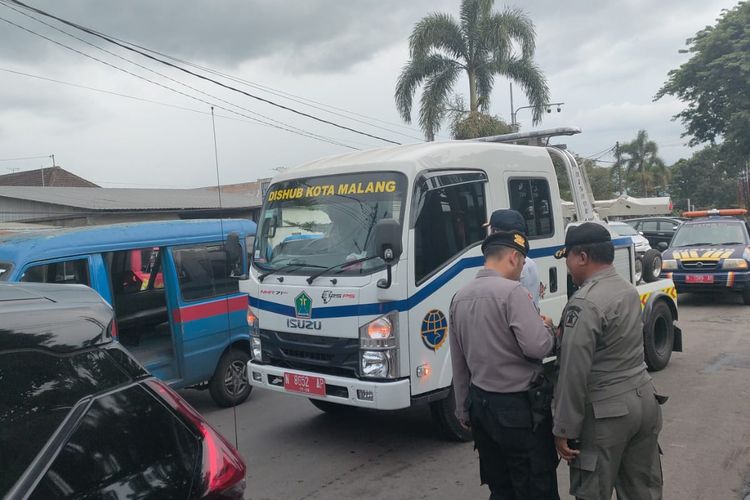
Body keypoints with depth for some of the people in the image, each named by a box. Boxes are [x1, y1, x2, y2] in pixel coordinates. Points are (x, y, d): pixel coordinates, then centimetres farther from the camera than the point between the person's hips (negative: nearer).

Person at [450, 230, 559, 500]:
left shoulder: (459, 297, 8)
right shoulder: (512, 291, -16)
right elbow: (537, 346, -24)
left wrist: (464, 409, 22)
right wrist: (547, 327, -1)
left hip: (480, 403, 8)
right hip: (518, 407, -7)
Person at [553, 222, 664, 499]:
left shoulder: (585, 303, -20)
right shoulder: (629, 289, 9)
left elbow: (574, 373, -21)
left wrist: (564, 429, -14)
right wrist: (562, 332, 12)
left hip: (607, 413, -8)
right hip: (644, 399, 9)